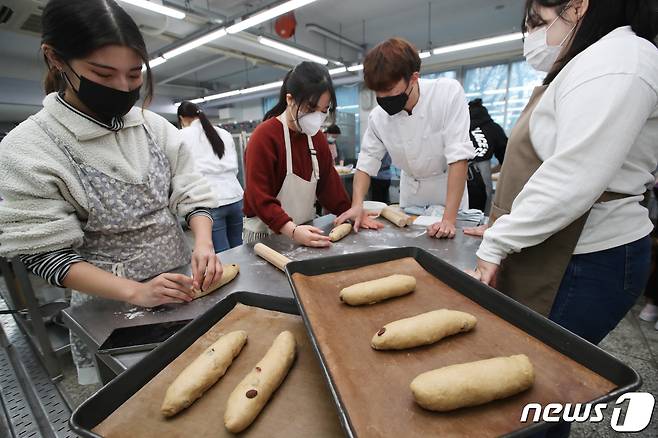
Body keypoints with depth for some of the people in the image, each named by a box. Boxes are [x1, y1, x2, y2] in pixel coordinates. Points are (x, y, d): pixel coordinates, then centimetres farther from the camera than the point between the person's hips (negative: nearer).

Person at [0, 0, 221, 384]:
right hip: (111, 307, -3)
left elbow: (192, 193, -3)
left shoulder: (155, 127, -3)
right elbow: (46, 253, -14)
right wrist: (136, 291, -26)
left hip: (182, 284, 4)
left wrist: (204, 245, -22)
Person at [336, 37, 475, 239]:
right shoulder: (378, 116, -18)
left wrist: (449, 219, -33)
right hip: (411, 187, 3)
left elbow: (459, 156, -28)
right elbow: (367, 162, -10)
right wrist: (357, 205, -27)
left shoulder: (449, 92, -26)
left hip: (448, 184, -2)